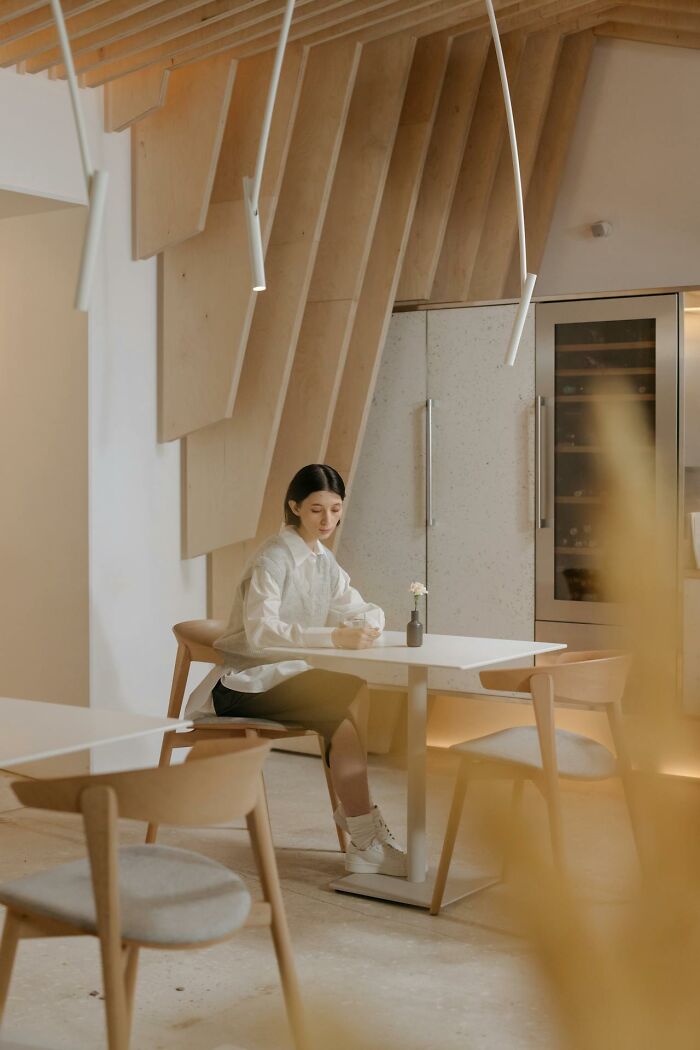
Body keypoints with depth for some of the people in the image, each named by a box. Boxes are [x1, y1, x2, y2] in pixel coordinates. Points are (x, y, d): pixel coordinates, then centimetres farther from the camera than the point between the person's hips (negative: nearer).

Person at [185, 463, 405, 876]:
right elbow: (259, 631, -30)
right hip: (246, 682, -7)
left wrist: (365, 624, -15)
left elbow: (366, 611, 10)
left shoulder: (324, 560, 10)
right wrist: (333, 636, -39)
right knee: (344, 715, -27)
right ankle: (366, 842, -20)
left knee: (359, 694, -21)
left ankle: (354, 809, -11)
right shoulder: (273, 558, -15)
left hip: (285, 675, 7)